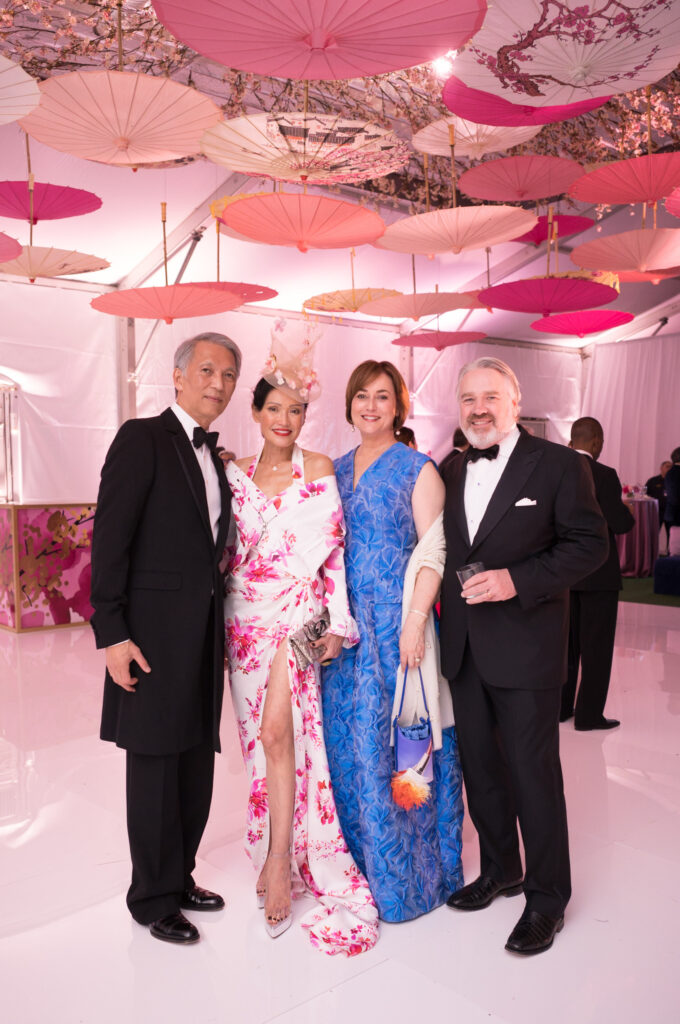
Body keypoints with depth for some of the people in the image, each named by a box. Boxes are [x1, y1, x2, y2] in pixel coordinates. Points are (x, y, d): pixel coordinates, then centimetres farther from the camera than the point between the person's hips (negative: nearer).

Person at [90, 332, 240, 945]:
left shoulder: (214, 459, 15)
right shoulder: (143, 438, -7)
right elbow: (110, 538, -13)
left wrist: (220, 634, 13)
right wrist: (112, 633, -18)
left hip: (204, 634, 7)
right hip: (155, 634, -7)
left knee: (196, 765, 15)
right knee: (156, 767, 5)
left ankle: (180, 877, 33)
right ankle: (153, 898, 23)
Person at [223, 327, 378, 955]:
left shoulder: (320, 470, 0)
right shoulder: (236, 473, 9)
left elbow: (335, 549, -3)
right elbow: (226, 549, 12)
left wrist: (337, 621, -9)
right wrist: (221, 618, 7)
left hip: (298, 612, -4)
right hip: (244, 615, 4)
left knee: (279, 730, -14)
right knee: (260, 735, 9)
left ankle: (280, 859, -2)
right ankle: (276, 849, 25)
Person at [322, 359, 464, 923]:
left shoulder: (418, 469, -3)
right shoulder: (336, 469, 12)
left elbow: (433, 552, -8)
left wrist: (415, 620, -17)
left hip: (395, 622, -5)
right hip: (343, 623, 5)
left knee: (391, 741, 0)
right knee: (347, 740, 10)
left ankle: (405, 872, 19)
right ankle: (360, 859, 28)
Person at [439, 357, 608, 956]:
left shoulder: (559, 464, -6)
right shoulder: (453, 472, 10)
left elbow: (590, 544, -9)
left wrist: (519, 580, -20)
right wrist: (445, 608, 2)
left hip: (525, 644, -5)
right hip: (464, 648, 6)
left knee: (533, 772, 3)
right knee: (480, 767, 16)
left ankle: (547, 896, 22)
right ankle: (499, 870, 37)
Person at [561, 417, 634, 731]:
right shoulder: (604, 475, -17)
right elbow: (620, 524, -16)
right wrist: (630, 515, 5)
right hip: (597, 573, -6)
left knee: (566, 642, 17)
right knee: (596, 644, 5)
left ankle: (561, 706, 26)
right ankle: (588, 714, 11)